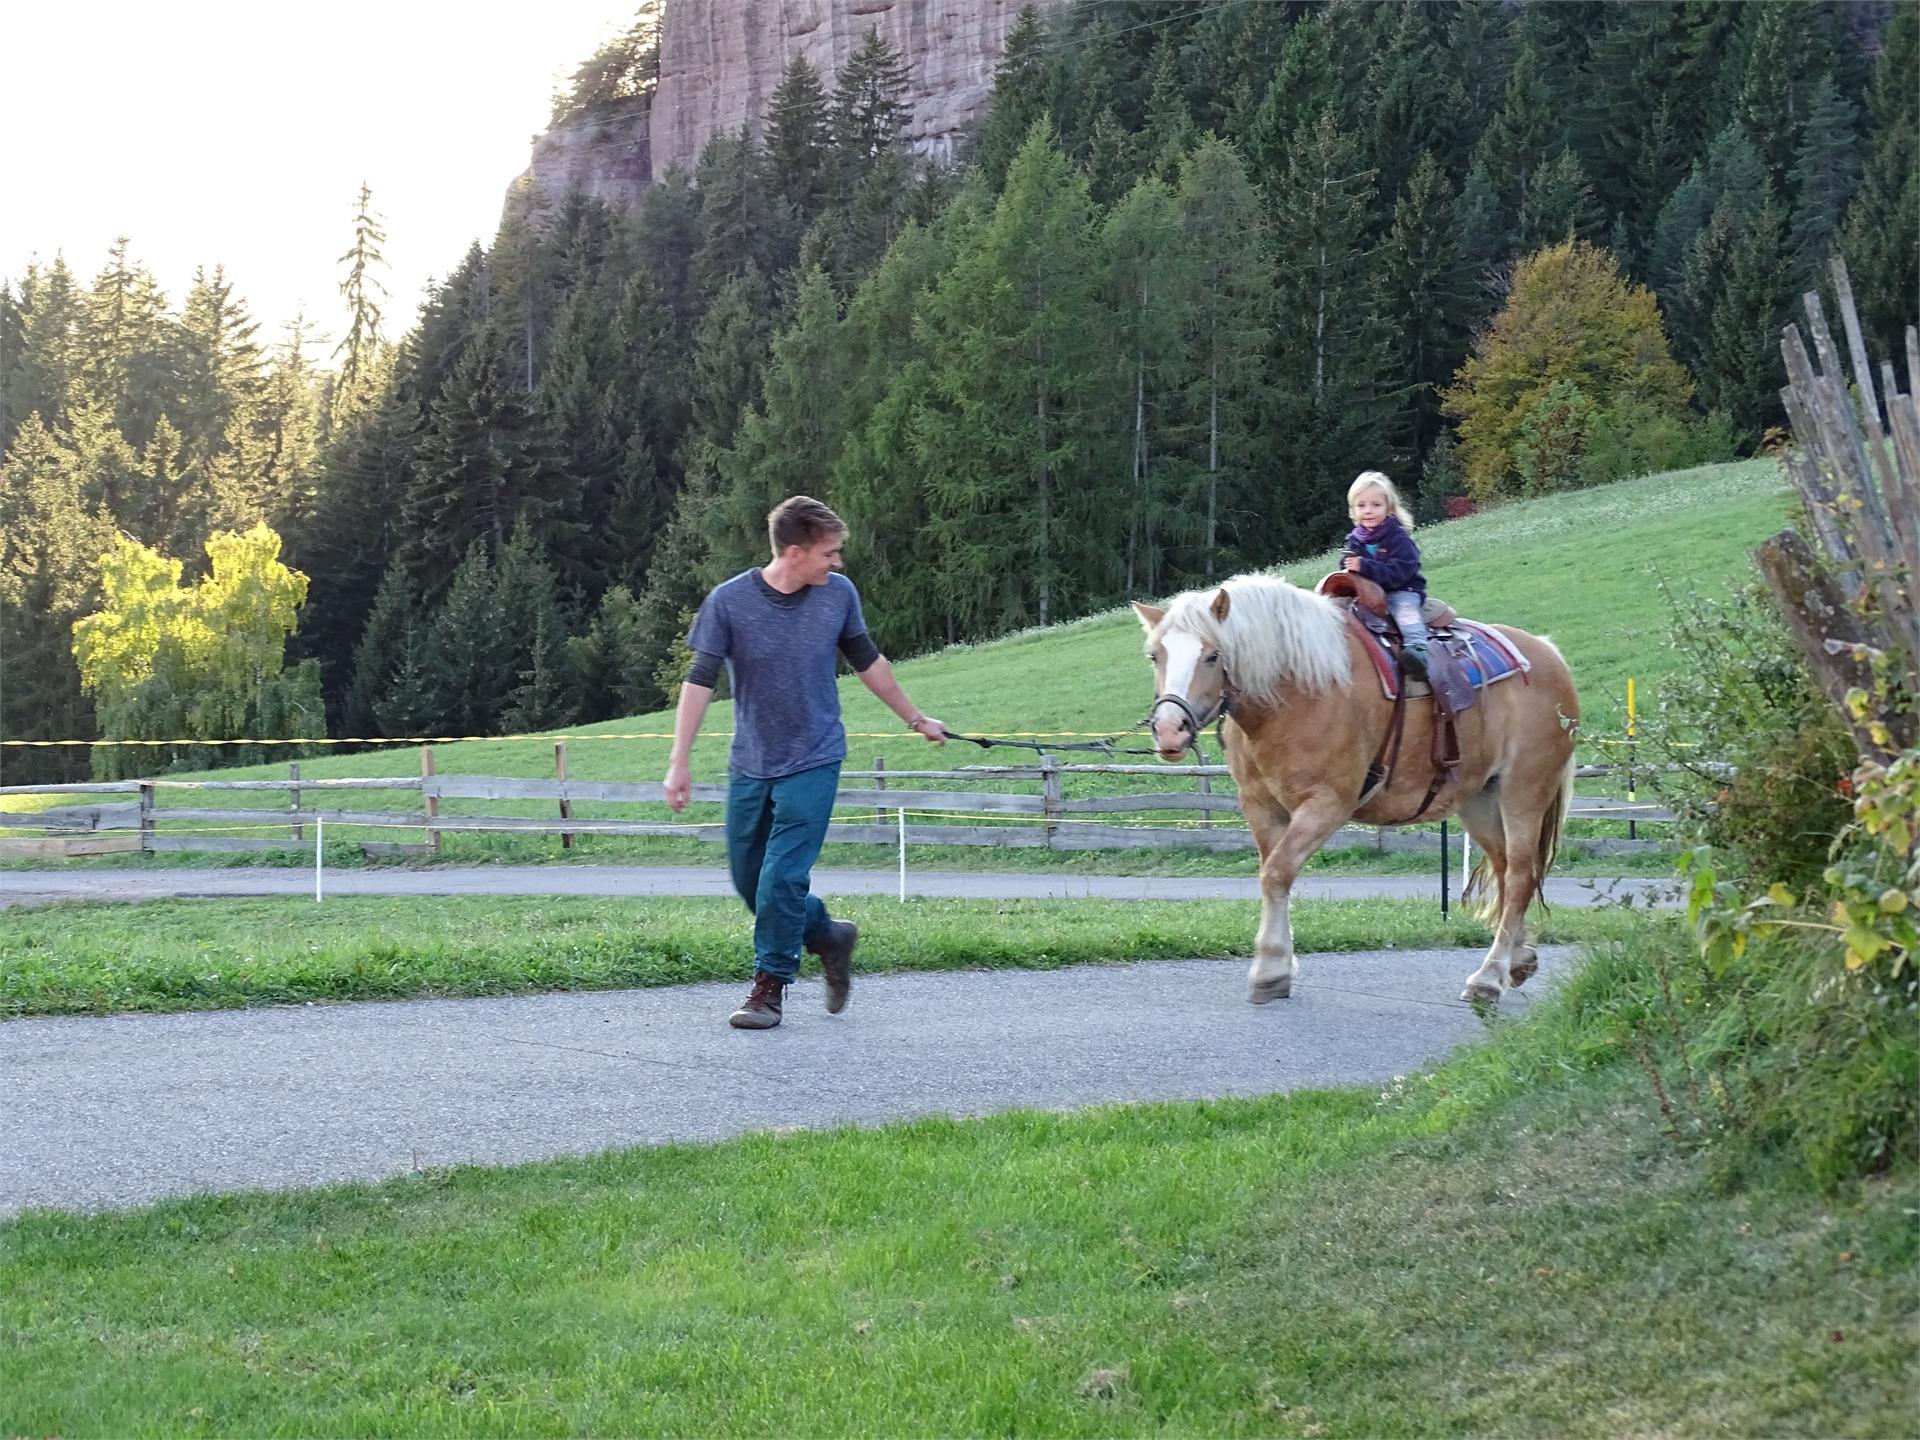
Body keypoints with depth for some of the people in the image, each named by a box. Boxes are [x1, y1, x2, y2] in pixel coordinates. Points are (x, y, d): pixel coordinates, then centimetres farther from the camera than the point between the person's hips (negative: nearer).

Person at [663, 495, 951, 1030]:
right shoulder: (729, 601, -12)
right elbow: (700, 681, -10)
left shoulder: (838, 594, -4)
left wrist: (916, 719, 21)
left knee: (783, 876, -10)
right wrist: (679, 762, -15)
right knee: (748, 879, 9)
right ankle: (830, 936, 31)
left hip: (813, 762, -1)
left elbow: (866, 661, 13)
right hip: (751, 765, 1)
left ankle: (770, 985, 3)